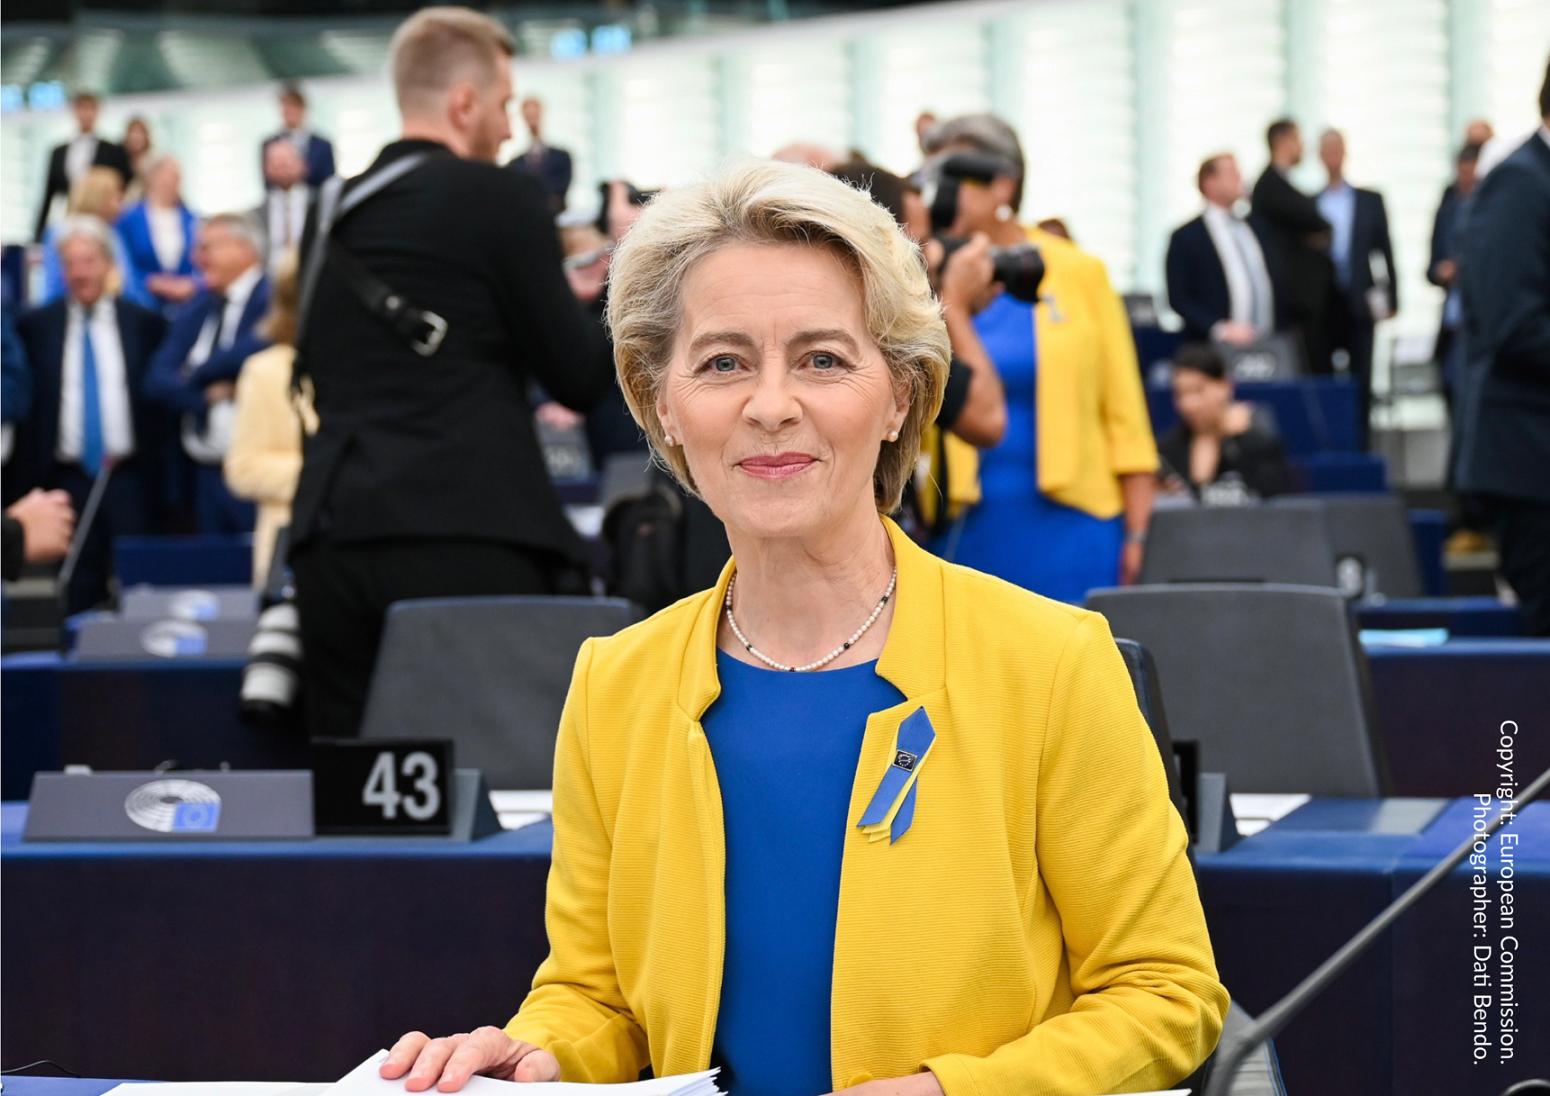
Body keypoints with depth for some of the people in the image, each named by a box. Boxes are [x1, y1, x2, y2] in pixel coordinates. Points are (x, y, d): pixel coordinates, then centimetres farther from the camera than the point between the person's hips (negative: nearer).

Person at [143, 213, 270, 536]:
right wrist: (206, 392, -13)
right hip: (205, 470, 7)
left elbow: (254, 350, -25)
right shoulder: (198, 307, 15)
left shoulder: (271, 298, -7)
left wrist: (196, 375, -6)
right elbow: (157, 380, 8)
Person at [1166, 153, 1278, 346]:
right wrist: (1219, 329, -18)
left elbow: (1273, 283, 21)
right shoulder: (1185, 237, -2)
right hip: (1216, 350, -5)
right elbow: (1179, 299, -6)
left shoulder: (1255, 228, 15)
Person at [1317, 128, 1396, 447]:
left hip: (1358, 304, 0)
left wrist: (1390, 298, 2)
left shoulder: (1370, 201, 10)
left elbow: (1385, 251, 8)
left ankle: (1359, 446, 3)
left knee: (1361, 383, 0)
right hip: (1321, 305, 0)